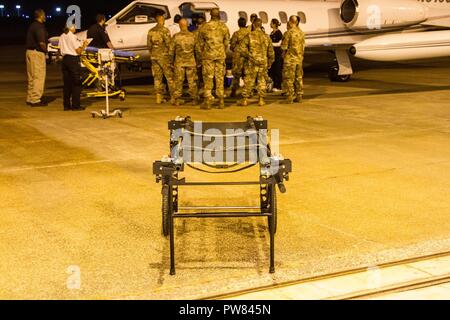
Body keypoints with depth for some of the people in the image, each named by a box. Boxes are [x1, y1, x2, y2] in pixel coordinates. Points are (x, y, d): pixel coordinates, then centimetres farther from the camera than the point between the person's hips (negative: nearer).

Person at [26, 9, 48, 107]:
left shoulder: (32, 26, 14)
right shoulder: (39, 27, -15)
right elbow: (41, 43, -21)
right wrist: (46, 50, -5)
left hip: (30, 51, 10)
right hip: (37, 53, -10)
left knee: (31, 76, 15)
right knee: (39, 77, -5)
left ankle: (30, 98, 22)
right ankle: (35, 100, -4)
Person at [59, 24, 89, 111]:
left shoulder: (62, 37, 10)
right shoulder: (73, 36, -11)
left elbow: (62, 50, 14)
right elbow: (78, 51, -13)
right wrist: (84, 45, 4)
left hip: (65, 59, 7)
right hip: (73, 59, -7)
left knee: (67, 83, 11)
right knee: (76, 83, -1)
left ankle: (66, 105, 12)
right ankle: (75, 105, -1)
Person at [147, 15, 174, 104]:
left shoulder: (150, 31, 9)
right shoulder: (165, 30, -10)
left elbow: (149, 45, 13)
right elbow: (169, 44, -13)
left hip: (154, 56, 6)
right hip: (164, 56, -6)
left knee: (157, 77, 9)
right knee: (170, 77, 0)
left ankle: (159, 97, 9)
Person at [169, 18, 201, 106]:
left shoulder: (176, 36, -6)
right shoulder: (192, 36, -3)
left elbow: (171, 50, -2)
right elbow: (197, 50, 1)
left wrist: (171, 61, 9)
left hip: (179, 62, 0)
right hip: (191, 62, 0)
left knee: (178, 81, 5)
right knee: (192, 81, 6)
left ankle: (177, 99, 6)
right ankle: (194, 99, 9)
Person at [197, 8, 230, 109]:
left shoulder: (204, 27, -4)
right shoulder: (224, 27, 0)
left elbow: (201, 43, 2)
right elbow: (226, 42, 5)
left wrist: (203, 54, 14)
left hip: (208, 55, -2)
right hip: (220, 55, 2)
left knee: (208, 78, 2)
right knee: (220, 78, 8)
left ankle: (208, 102, 0)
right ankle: (221, 101, 9)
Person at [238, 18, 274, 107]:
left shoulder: (250, 35, -6)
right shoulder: (266, 36, 5)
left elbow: (242, 48, -12)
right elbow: (271, 51, 11)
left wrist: (248, 55, 3)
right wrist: (270, 62, 20)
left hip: (252, 62, -3)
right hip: (263, 62, 3)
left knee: (248, 81, 3)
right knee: (262, 81, 10)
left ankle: (245, 99, 4)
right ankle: (261, 99, 9)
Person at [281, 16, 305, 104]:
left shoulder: (288, 33, -14)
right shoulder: (301, 32, 6)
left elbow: (284, 46, -11)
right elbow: (303, 46, 13)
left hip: (290, 59, -6)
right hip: (299, 58, 6)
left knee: (289, 79, -2)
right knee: (299, 78, 12)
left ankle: (290, 97, -3)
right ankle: (299, 96, 15)